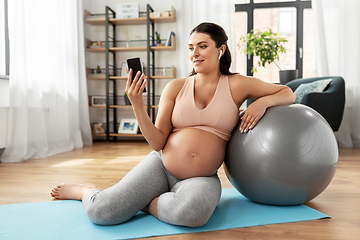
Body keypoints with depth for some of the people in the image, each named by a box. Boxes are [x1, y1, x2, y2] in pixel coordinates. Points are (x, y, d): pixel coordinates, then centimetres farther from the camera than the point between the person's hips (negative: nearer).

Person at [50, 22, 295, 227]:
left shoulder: (237, 85, 0)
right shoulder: (176, 87, 2)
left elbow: (288, 93, 10)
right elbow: (158, 142, -3)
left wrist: (263, 101, -11)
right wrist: (138, 107, -16)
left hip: (202, 178, 0)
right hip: (160, 166, 1)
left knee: (192, 212, -38)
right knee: (100, 211, -16)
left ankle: (147, 202, -5)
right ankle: (86, 191, 22)